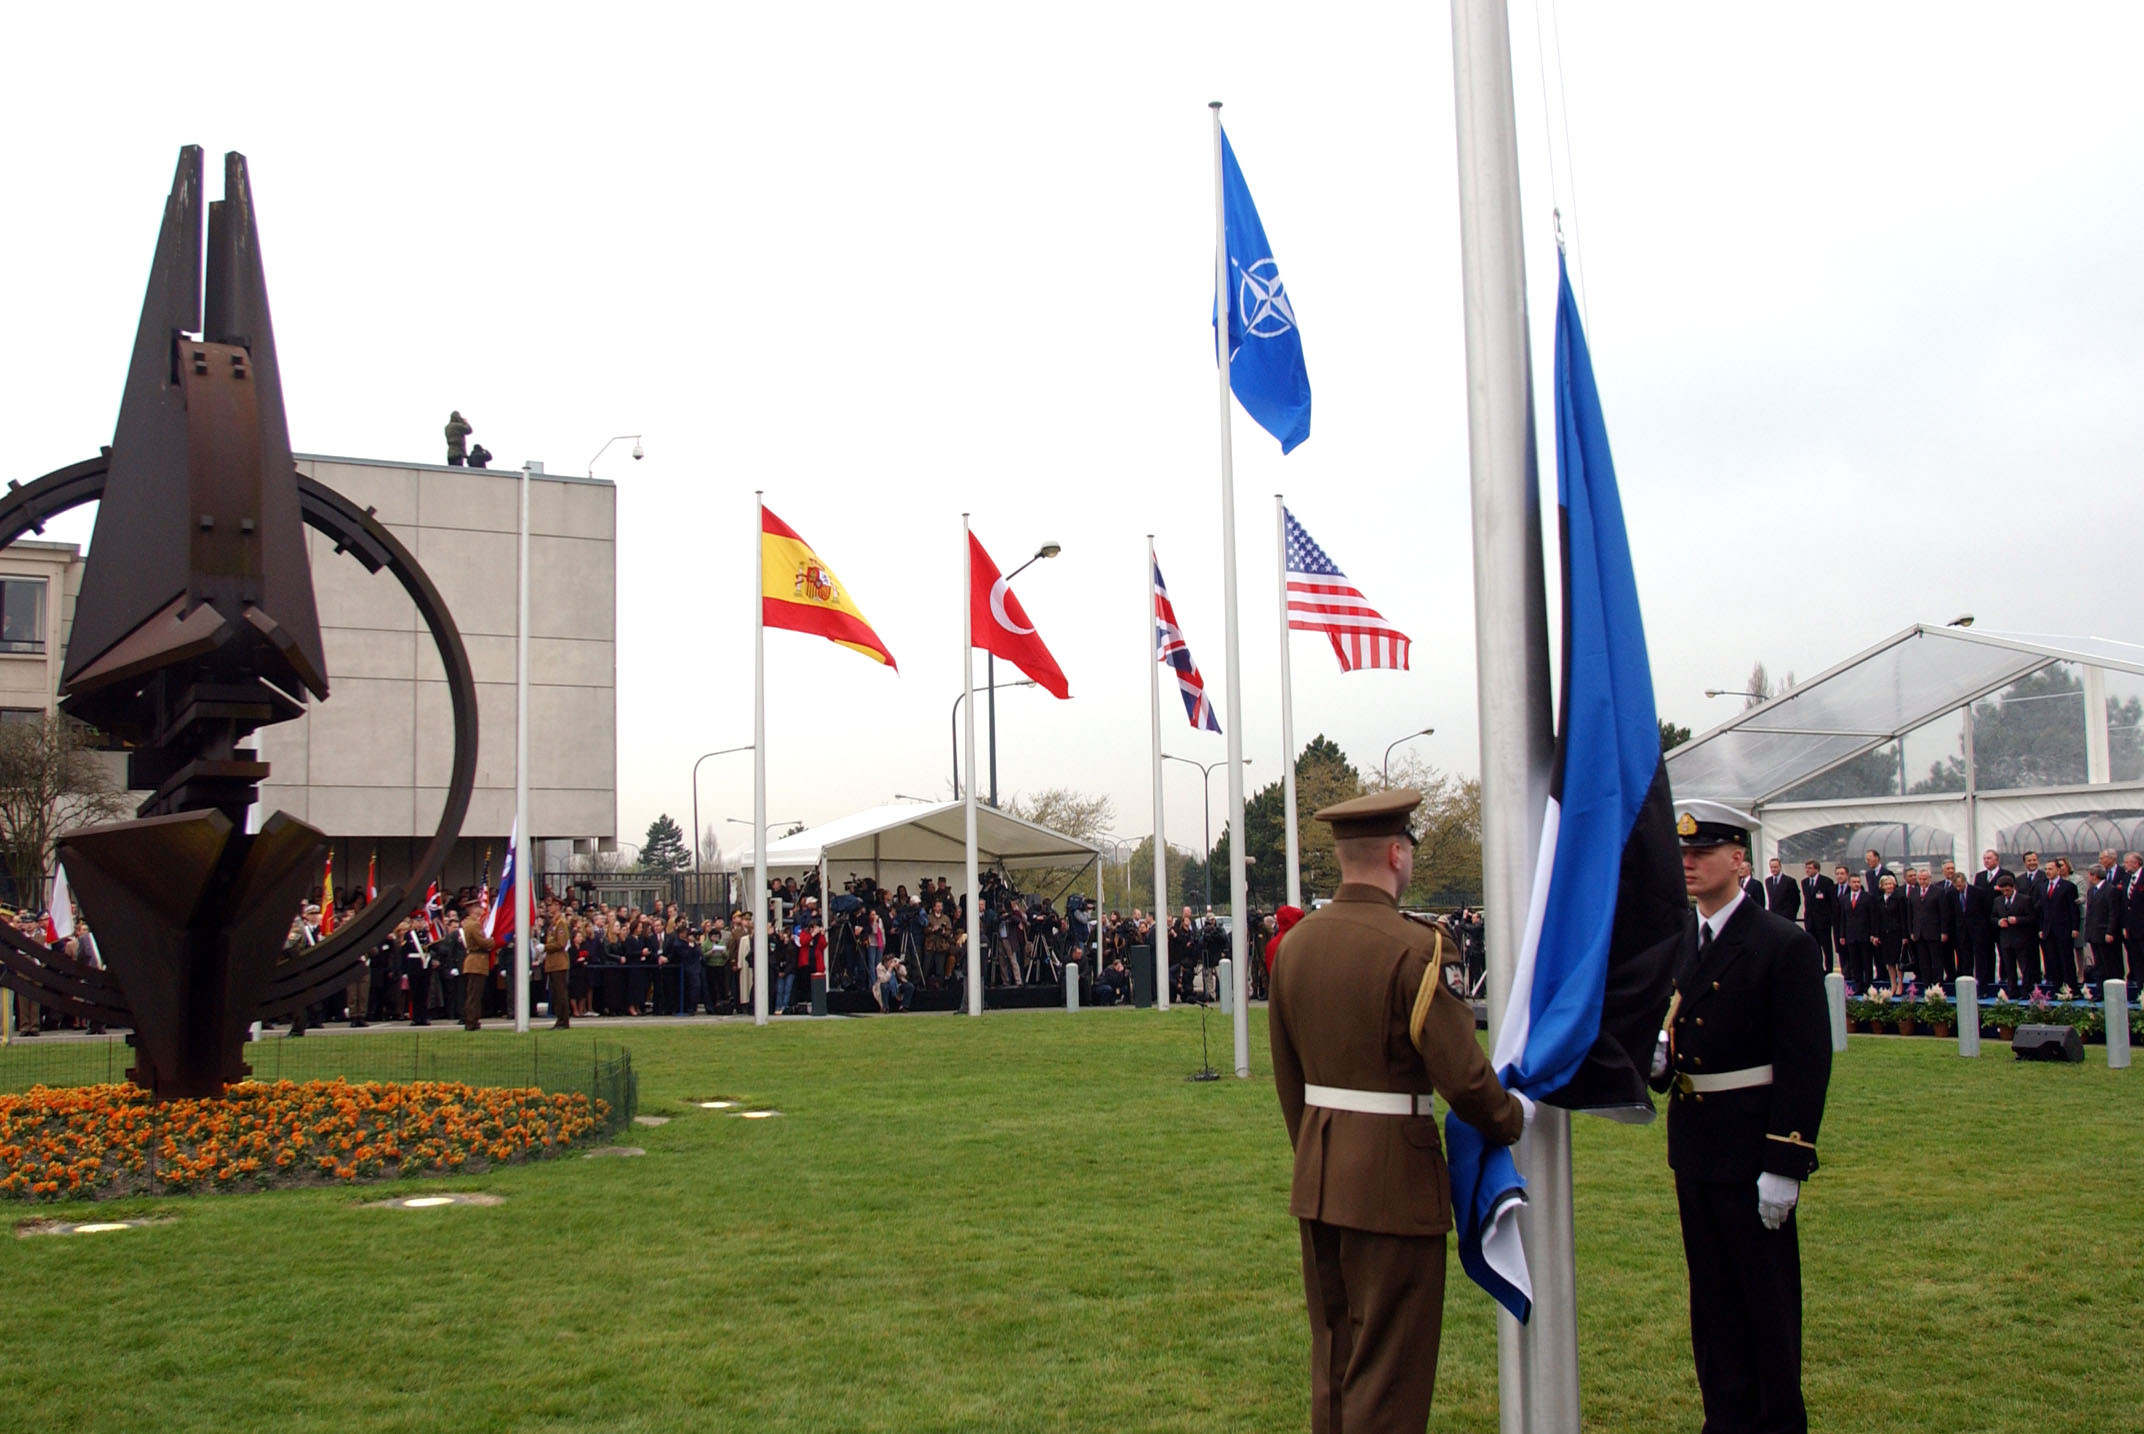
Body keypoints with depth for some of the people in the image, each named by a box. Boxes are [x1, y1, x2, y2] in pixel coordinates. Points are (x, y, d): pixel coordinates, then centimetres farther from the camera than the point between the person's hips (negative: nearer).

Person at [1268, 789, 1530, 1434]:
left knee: (1333, 1353, 18)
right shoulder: (1413, 947, -17)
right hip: (1393, 1174, -7)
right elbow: (1463, 1075, -18)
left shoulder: (1295, 941, 5)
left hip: (1318, 1179, 7)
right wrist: (1515, 1117, 2)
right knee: (1391, 1369, 3)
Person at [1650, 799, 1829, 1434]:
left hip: (1752, 1150, -6)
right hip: (1692, 1146, 7)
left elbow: (1806, 1064, -14)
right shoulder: (1673, 945, 9)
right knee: (1712, 1296, 15)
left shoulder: (1784, 946, -12)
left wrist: (1785, 1165, -18)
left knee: (1768, 1295, 5)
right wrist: (1656, 1056, -8)